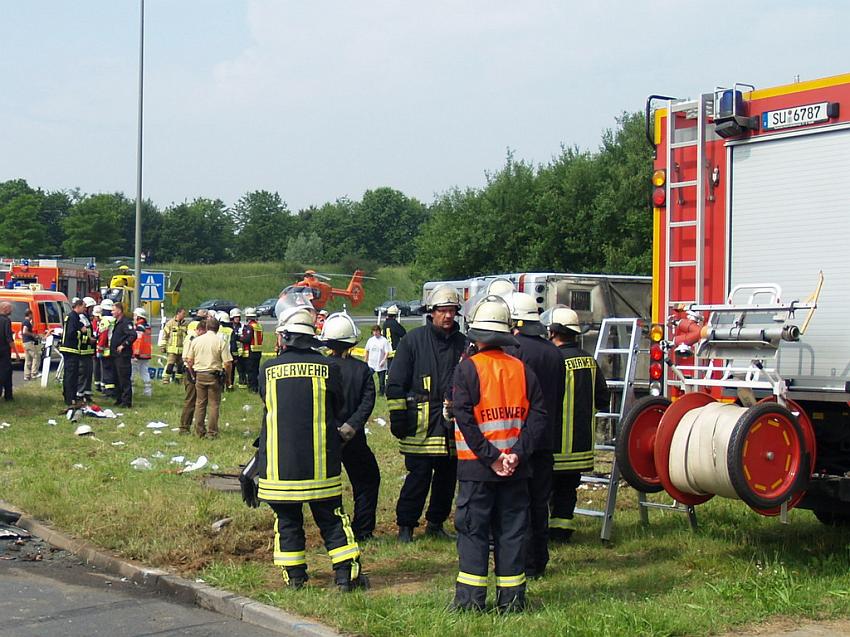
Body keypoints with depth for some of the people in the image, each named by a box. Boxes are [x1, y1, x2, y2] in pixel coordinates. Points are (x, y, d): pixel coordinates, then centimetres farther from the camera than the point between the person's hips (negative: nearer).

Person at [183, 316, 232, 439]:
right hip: (214, 376, -3)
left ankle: (200, 431, 15)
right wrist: (227, 376, 4)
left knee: (200, 404, 12)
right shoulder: (221, 342, -7)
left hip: (199, 375, 3)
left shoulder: (196, 341, 3)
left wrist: (193, 375, 18)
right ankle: (212, 432, 4)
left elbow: (189, 361, 6)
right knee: (214, 405, 4)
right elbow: (228, 363, -11)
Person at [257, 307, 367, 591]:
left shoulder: (268, 370, -3)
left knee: (287, 520, 11)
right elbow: (338, 408, 8)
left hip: (279, 462, 0)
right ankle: (346, 572, 7)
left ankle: (294, 575, 14)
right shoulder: (328, 367, -4)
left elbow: (267, 409, 11)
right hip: (320, 461, 0)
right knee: (332, 518, 9)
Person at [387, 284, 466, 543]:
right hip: (421, 423, -4)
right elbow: (396, 383, 0)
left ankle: (436, 523, 24)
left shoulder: (462, 343, 11)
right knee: (418, 475, -6)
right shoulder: (414, 340, 0)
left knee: (448, 476, 9)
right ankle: (405, 526, 6)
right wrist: (398, 416, -5)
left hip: (452, 424, 4)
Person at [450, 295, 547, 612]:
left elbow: (464, 418, -16)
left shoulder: (468, 368, -8)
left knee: (473, 530, 4)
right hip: (515, 468, 4)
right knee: (511, 531, 11)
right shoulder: (522, 369, 4)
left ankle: (471, 598, 5)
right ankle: (511, 597, 14)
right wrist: (517, 452, -8)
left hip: (476, 467, -3)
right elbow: (538, 416, -2)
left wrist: (488, 456, -13)